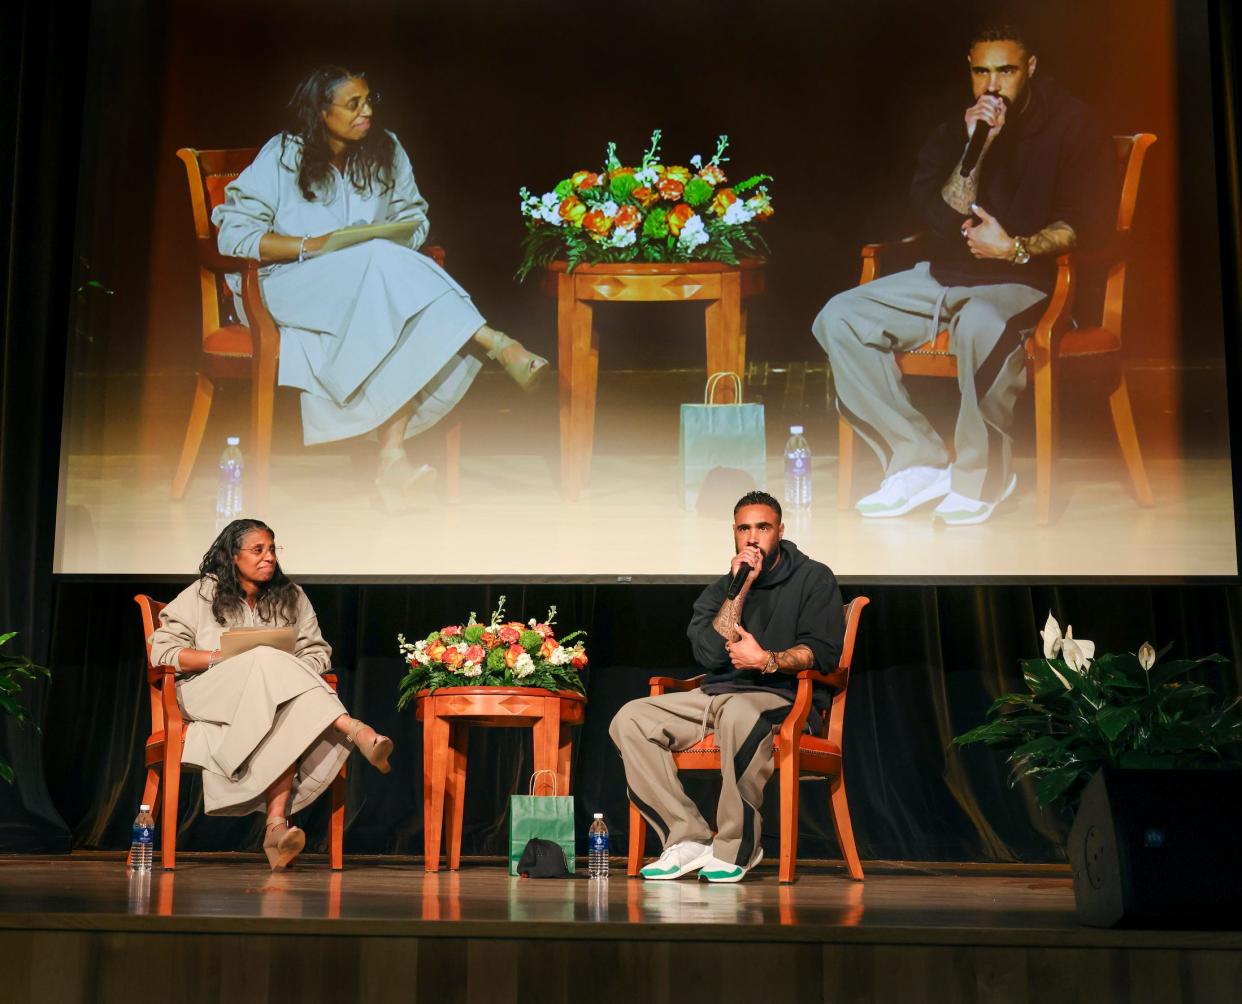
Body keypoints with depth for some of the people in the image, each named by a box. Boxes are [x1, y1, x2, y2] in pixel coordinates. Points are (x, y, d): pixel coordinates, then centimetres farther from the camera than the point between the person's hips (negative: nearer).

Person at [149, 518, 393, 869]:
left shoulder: (292, 598, 16)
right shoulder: (203, 594, 8)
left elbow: (318, 654, 10)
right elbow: (162, 651, 0)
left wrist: (288, 672, -13)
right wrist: (223, 658, -13)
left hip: (276, 697, 3)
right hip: (207, 695, -3)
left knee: (290, 721, -36)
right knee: (268, 661, -35)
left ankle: (276, 825, -49)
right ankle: (353, 729, -51)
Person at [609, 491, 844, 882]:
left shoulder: (813, 578, 5)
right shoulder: (718, 591, 16)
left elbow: (823, 650, -7)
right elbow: (710, 653, -2)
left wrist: (767, 661, -21)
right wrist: (740, 589, -5)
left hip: (784, 699, -5)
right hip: (716, 695, 5)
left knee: (739, 713, -41)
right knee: (631, 719, -15)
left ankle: (736, 850, -26)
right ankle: (688, 838, -19)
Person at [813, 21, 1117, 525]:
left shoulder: (1069, 124, -3)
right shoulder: (953, 133, 10)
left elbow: (1089, 219, -11)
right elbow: (943, 220, -3)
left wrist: (1016, 249, -23)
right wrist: (974, 149, -14)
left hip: (1026, 281, -6)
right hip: (948, 275, 6)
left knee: (981, 324, -41)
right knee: (839, 318, -11)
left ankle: (981, 478, -20)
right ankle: (920, 461, -14)